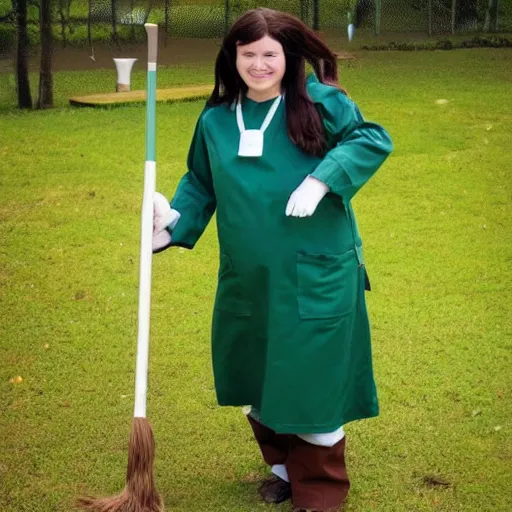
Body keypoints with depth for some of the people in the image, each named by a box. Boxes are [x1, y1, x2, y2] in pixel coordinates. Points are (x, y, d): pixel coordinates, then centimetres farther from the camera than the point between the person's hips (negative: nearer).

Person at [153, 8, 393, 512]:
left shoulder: (319, 102, -8)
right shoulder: (215, 120, 5)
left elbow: (373, 139, -10)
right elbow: (200, 184, 14)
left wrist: (323, 180, -22)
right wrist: (174, 223, -2)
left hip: (314, 277, -5)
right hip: (246, 277, 5)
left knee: (311, 380, 1)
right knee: (255, 378, 17)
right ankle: (284, 465, 42)